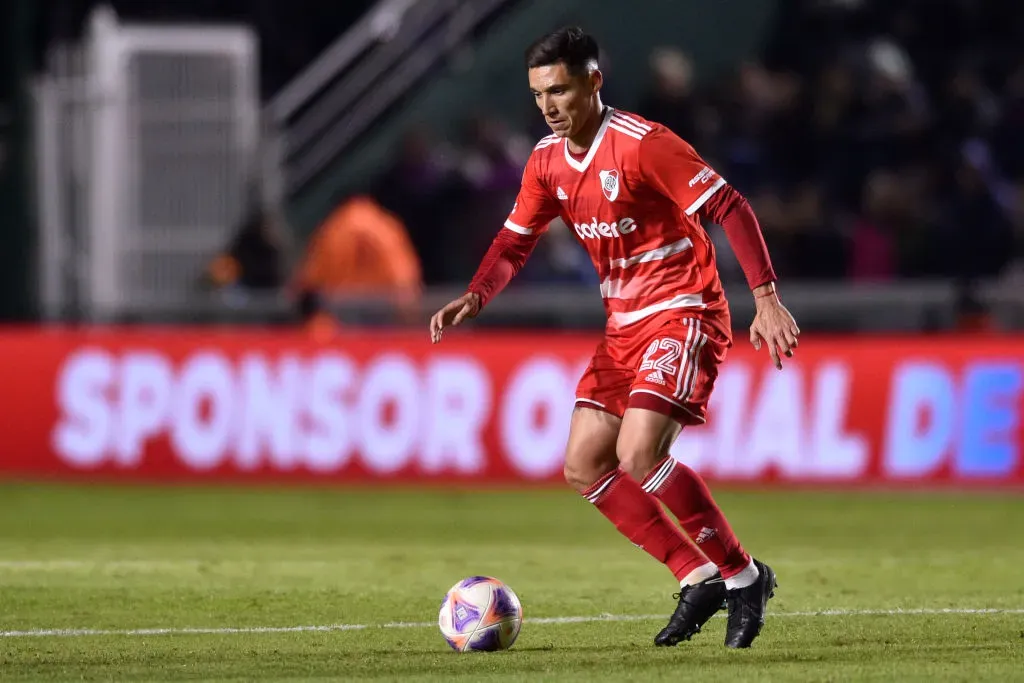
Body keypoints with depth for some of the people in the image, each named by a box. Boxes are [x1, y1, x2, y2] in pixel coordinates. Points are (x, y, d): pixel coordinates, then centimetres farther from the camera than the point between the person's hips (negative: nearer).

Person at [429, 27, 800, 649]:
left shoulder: (642, 144, -18)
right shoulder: (548, 161, 5)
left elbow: (731, 210, -19)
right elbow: (514, 243, 14)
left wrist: (766, 299, -26)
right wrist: (473, 300, -5)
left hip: (684, 314, -9)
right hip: (625, 325, 9)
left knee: (638, 453, -24)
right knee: (584, 466, 1)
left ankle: (744, 577, -10)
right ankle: (699, 579, 9)